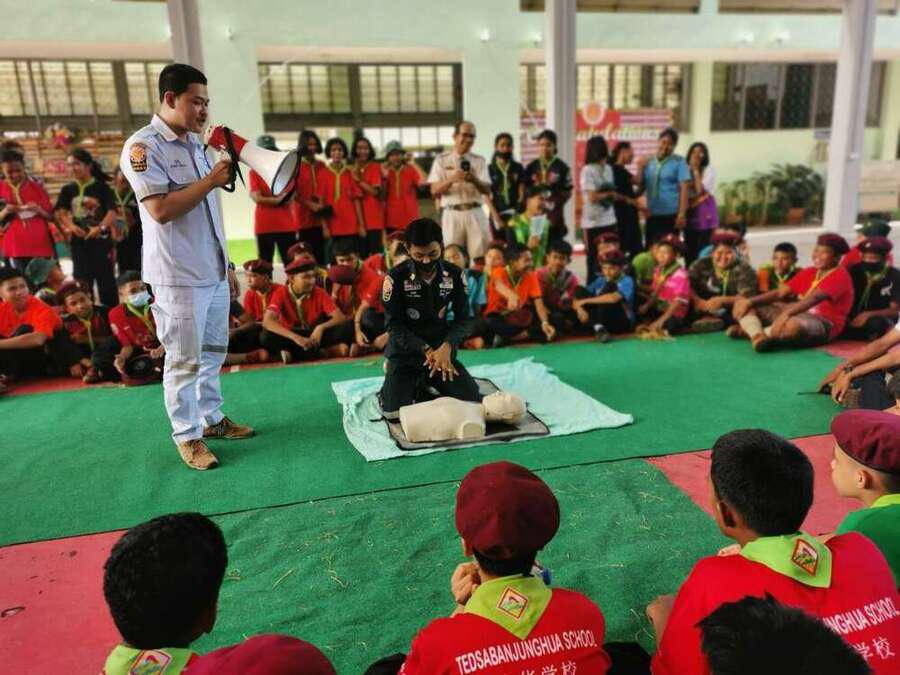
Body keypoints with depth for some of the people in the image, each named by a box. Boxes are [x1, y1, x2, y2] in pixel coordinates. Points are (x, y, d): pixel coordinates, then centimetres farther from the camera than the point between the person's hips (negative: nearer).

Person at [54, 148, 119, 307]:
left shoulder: (102, 187, -1)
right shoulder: (68, 190, 10)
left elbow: (112, 212, -11)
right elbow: (60, 212, 2)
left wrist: (101, 227, -27)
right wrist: (71, 226, -17)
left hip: (101, 239, -3)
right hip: (79, 240, 4)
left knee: (106, 279, 0)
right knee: (82, 282, 7)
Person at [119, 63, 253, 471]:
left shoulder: (197, 143, 14)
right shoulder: (143, 146, -9)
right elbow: (161, 210, -20)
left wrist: (226, 263, 18)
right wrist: (211, 180, -17)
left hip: (213, 270, 8)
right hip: (178, 275, -7)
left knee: (213, 352, 14)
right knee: (184, 360, -1)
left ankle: (211, 418, 27)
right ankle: (187, 436, 11)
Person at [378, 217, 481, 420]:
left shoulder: (454, 274, -4)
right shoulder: (396, 277, -13)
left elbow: (463, 318, -3)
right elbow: (394, 325, -12)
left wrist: (447, 347, -22)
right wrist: (427, 350, -23)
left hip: (441, 350, 3)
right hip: (406, 353, -3)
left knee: (472, 401, -11)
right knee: (394, 412, -21)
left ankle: (428, 382, 17)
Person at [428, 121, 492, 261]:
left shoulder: (479, 161, 12)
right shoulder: (442, 160, 8)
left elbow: (487, 190, 2)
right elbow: (434, 191, 0)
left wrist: (474, 180, -20)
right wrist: (451, 179, -18)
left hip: (475, 213, 1)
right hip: (452, 214, -1)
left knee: (480, 256, -2)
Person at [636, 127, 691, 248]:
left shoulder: (679, 162, -1)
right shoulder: (648, 162, 10)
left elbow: (684, 189, -8)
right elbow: (640, 189, 11)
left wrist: (682, 214, -16)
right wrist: (640, 169, -2)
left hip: (671, 215, -4)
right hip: (652, 215, 4)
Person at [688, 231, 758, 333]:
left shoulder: (743, 269, -5)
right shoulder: (701, 265, 4)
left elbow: (748, 296, -15)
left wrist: (722, 300, -27)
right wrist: (698, 301, -25)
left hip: (730, 316, -2)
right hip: (702, 312, 2)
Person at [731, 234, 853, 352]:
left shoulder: (840, 275, -6)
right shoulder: (809, 272, 18)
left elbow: (815, 298, -25)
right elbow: (780, 293, 8)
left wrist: (787, 313, -42)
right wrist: (749, 301, -7)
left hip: (823, 324, -8)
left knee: (794, 325, -46)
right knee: (742, 303, 0)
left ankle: (749, 330, -25)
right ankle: (757, 335, -28)